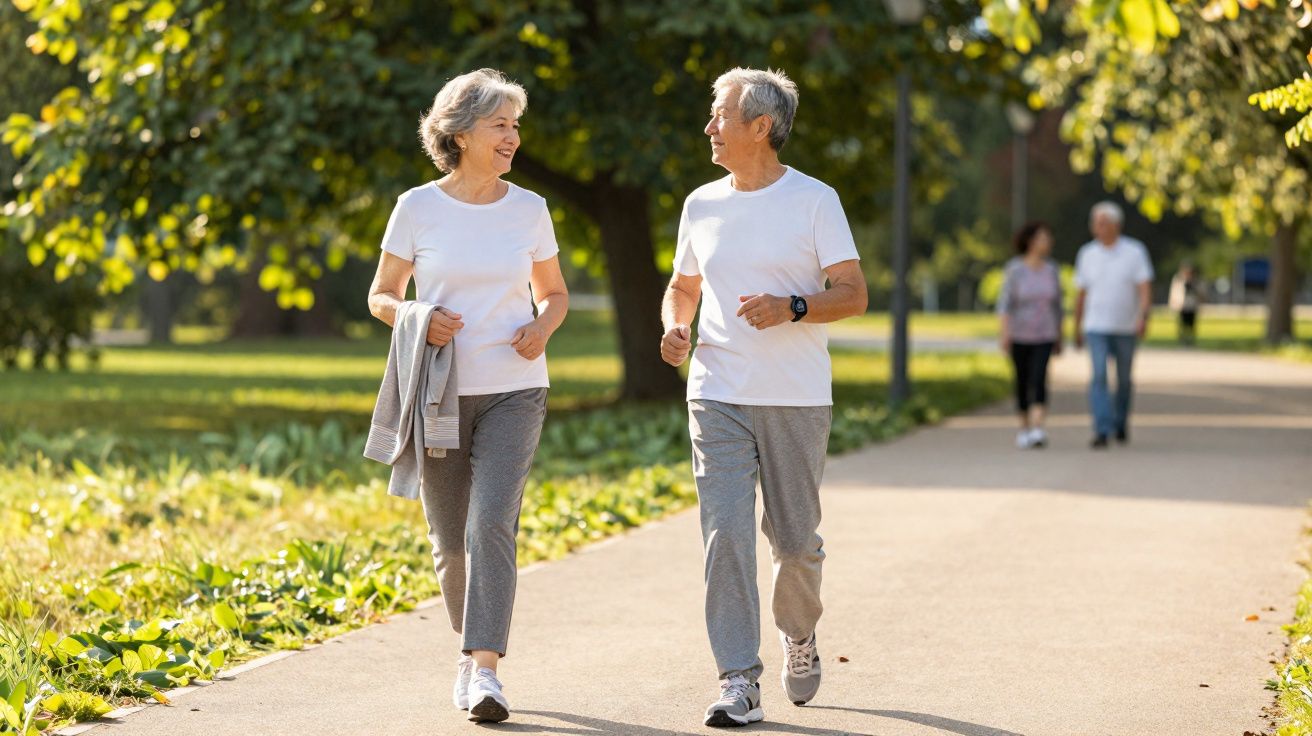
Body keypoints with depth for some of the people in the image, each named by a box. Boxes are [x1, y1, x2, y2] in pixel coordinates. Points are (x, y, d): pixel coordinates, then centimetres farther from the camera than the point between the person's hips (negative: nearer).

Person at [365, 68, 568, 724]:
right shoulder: (417, 208, -1)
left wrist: (542, 329, -7)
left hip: (514, 391, 0)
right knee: (450, 542, 7)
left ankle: (484, 669, -21)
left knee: (491, 522, -18)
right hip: (439, 393, 0)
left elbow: (555, 294, 16)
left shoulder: (529, 209, 3)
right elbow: (381, 297, 6)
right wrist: (417, 319, -16)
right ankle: (470, 645, 32)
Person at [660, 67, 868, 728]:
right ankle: (738, 683, -8)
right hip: (717, 396, 2)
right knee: (725, 534, -10)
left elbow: (853, 294, -4)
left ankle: (798, 634, 37)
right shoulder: (702, 204, 10)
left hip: (797, 399, -2)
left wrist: (792, 308, -21)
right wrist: (673, 327, 1)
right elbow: (683, 286, 22)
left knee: (795, 538, 6)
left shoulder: (814, 201, -2)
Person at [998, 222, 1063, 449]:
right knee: (1022, 382, 9)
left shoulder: (1051, 269, 1)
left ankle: (1037, 431, -25)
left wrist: (1059, 338, 11)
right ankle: (1024, 428, 26)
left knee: (1039, 379, -16)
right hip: (1019, 334, -1)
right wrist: (1004, 333, -22)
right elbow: (1005, 304, -11)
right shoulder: (1015, 269, -9)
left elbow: (1057, 304, 8)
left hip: (1044, 336, 1)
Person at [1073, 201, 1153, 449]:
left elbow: (1145, 288, -12)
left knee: (1124, 379, 13)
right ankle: (1102, 431, -20)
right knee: (1099, 377, -15)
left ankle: (1120, 423, 35)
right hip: (1096, 328, 0)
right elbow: (1081, 294, 11)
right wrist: (1077, 329, 14)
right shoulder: (1087, 254, 3)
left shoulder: (1135, 251, -4)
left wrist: (1143, 316, -28)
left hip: (1126, 328, 0)